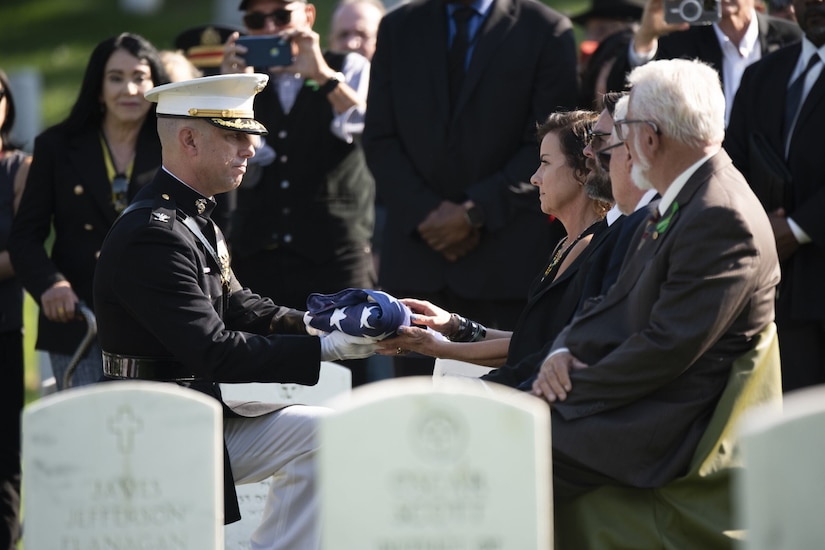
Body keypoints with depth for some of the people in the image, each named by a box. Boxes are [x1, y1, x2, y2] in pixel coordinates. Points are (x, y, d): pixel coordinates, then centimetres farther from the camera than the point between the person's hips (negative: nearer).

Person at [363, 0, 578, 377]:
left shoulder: (547, 31, 2)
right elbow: (379, 140, 8)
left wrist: (474, 213, -12)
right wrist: (426, 213, -6)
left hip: (505, 259, -3)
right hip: (416, 252, 3)